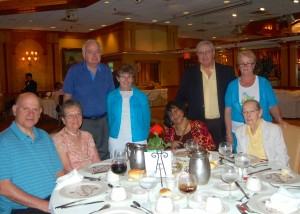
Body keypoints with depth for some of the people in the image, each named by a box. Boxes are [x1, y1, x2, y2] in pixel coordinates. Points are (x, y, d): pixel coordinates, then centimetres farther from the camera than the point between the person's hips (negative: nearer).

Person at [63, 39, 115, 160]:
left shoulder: (106, 71, 6)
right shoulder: (74, 71, -4)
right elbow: (67, 97, -1)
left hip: (103, 121, 3)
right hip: (82, 122, -3)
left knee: (104, 156, 12)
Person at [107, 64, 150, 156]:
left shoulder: (142, 97, 1)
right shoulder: (111, 96, 5)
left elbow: (146, 120, 6)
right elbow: (110, 118, 12)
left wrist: (144, 138, 3)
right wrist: (112, 134, 9)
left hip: (137, 140, -1)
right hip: (116, 141, 1)